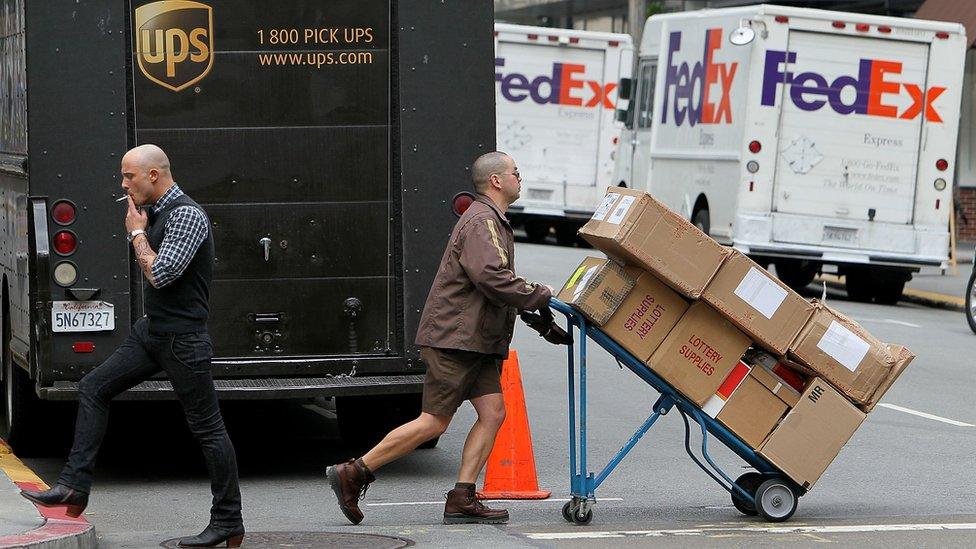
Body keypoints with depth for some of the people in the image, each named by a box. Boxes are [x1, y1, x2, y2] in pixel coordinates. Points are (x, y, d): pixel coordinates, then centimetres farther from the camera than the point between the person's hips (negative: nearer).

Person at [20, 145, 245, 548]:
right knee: (93, 388, 7)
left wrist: (137, 233, -12)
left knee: (207, 428, -2)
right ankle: (74, 487, 6)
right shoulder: (160, 213, 12)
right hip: (152, 330, 10)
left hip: (182, 337, -10)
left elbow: (160, 274, -23)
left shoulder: (187, 215, -17)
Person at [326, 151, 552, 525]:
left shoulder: (492, 221, 22)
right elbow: (490, 277, -26)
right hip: (455, 337, -10)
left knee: (492, 412, 0)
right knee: (434, 422, -8)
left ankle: (462, 499, -2)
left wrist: (537, 311, 14)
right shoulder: (481, 222, -13)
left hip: (475, 340, 10)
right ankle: (352, 473, -1)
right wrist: (541, 297, -16)